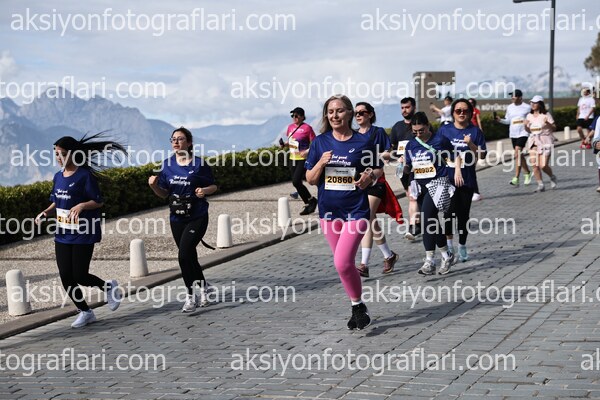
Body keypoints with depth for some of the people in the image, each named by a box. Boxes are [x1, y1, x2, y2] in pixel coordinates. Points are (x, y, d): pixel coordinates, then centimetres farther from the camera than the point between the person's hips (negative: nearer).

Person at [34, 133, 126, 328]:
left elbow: (98, 201, -11)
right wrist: (45, 212, 3)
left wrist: (82, 205, -28)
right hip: (62, 234, 7)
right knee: (66, 277, 4)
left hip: (83, 234, -7)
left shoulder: (85, 176, -11)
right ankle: (85, 312, 19)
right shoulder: (58, 177, 9)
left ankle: (108, 286, 24)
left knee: (79, 276, -6)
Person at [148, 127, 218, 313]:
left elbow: (213, 186, 1)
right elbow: (164, 193, 8)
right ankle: (203, 287, 38)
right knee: (190, 257, 14)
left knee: (184, 254, -17)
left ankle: (191, 296, -5)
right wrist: (154, 185, -11)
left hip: (197, 217, -5)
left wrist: (205, 190, -20)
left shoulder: (199, 164, -9)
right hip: (177, 219, 5)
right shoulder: (167, 164, 2)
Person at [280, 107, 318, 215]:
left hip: (303, 159, -7)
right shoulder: (290, 127, 9)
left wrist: (307, 151, -22)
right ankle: (308, 204, 19)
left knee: (296, 181, -17)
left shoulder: (307, 128, -11)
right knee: (296, 182, 7)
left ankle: (311, 201, 2)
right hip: (292, 158, 7)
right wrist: (284, 144, 2)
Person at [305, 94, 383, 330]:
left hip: (356, 210, -4)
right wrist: (321, 163, -15)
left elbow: (377, 170, 7)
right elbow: (310, 180, 4)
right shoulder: (320, 142, 3)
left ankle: (358, 306, 6)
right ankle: (358, 308, 29)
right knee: (342, 264, 12)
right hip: (329, 211, 4)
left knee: (342, 263, -16)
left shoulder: (363, 142, -4)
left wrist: (370, 177, -15)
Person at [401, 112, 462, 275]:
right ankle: (446, 255, 20)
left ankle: (429, 260, -12)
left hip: (437, 183, -6)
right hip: (420, 185, 6)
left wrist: (457, 171, -7)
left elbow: (455, 156, 7)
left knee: (427, 217, -20)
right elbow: (408, 167, 14)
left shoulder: (440, 140, -4)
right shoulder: (411, 145, 9)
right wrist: (403, 168, -7)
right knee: (432, 222, 10)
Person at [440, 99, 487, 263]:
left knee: (463, 213, 5)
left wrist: (470, 144, -15)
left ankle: (462, 246, 19)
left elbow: (482, 156, -1)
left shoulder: (475, 131, 3)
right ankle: (448, 241, 7)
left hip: (467, 179, 1)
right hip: (448, 177, -1)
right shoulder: (444, 130, 5)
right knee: (450, 211, -13)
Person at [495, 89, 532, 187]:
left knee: (517, 154, -18)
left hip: (523, 133, -5)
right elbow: (508, 121, 14)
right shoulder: (509, 107, 8)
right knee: (519, 155, 13)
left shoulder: (527, 107, -4)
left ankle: (516, 179, -21)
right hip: (513, 134, 5)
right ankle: (527, 173, 33)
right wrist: (500, 120, -2)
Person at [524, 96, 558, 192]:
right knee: (535, 165, -6)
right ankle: (540, 185, 5)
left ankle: (552, 177, 20)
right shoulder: (529, 116, 10)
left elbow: (554, 128, -3)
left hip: (545, 141, -5)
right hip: (533, 141, 5)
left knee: (543, 165, -10)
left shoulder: (546, 115, -4)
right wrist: (525, 125, -4)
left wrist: (548, 123, -21)